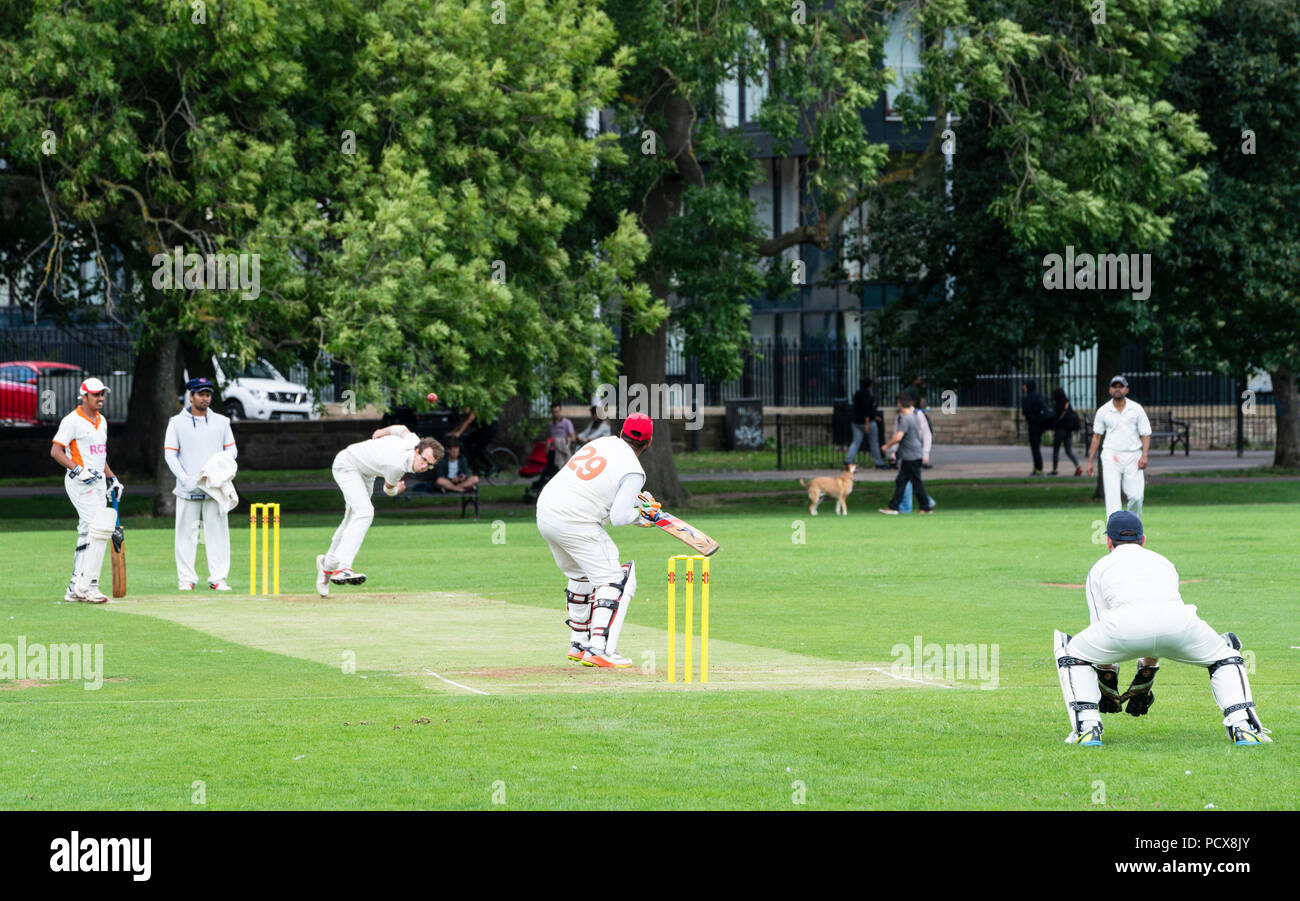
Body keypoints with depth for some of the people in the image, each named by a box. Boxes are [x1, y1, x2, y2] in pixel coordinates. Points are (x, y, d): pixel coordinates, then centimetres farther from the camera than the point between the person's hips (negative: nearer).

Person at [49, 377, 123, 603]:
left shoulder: (101, 421, 17)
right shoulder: (73, 421, -10)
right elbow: (55, 451, -15)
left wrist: (112, 478, 18)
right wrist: (78, 470, -24)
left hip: (98, 483, 9)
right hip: (80, 483, -9)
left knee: (88, 536, 9)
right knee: (100, 527, -19)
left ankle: (76, 588, 14)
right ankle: (87, 586, -19)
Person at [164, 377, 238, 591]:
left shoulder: (221, 422, 12)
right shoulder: (177, 422, 5)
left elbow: (232, 450, 15)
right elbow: (170, 454, 0)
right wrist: (185, 479, -13)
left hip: (215, 489, 2)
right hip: (188, 490, -2)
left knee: (217, 533, -1)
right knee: (186, 534, -1)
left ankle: (218, 578, 2)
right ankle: (186, 578, 5)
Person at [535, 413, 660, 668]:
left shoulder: (603, 442, 10)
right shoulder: (633, 472, -11)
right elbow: (619, 517, -16)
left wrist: (633, 498, 18)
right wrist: (642, 515, 4)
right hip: (575, 524, -8)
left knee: (580, 576, 26)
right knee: (614, 580, -2)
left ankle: (578, 645, 30)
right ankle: (599, 649, -15)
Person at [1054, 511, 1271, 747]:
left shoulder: (1100, 567, 35)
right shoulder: (1164, 562, 42)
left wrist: (1108, 691, 42)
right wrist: (1143, 684, 54)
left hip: (1127, 626, -2)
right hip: (1179, 619, 2)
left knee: (1072, 651, 26)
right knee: (1224, 656, 29)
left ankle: (1087, 727, 8)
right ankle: (1242, 726, 7)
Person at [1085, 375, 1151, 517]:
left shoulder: (1136, 409, 4)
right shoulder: (1103, 411, 5)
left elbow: (1145, 434, 3)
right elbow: (1096, 436, 12)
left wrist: (1144, 455, -12)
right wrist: (1090, 461, 9)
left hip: (1132, 456, 0)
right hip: (1111, 456, 0)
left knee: (1136, 496, -1)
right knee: (1112, 496, -13)